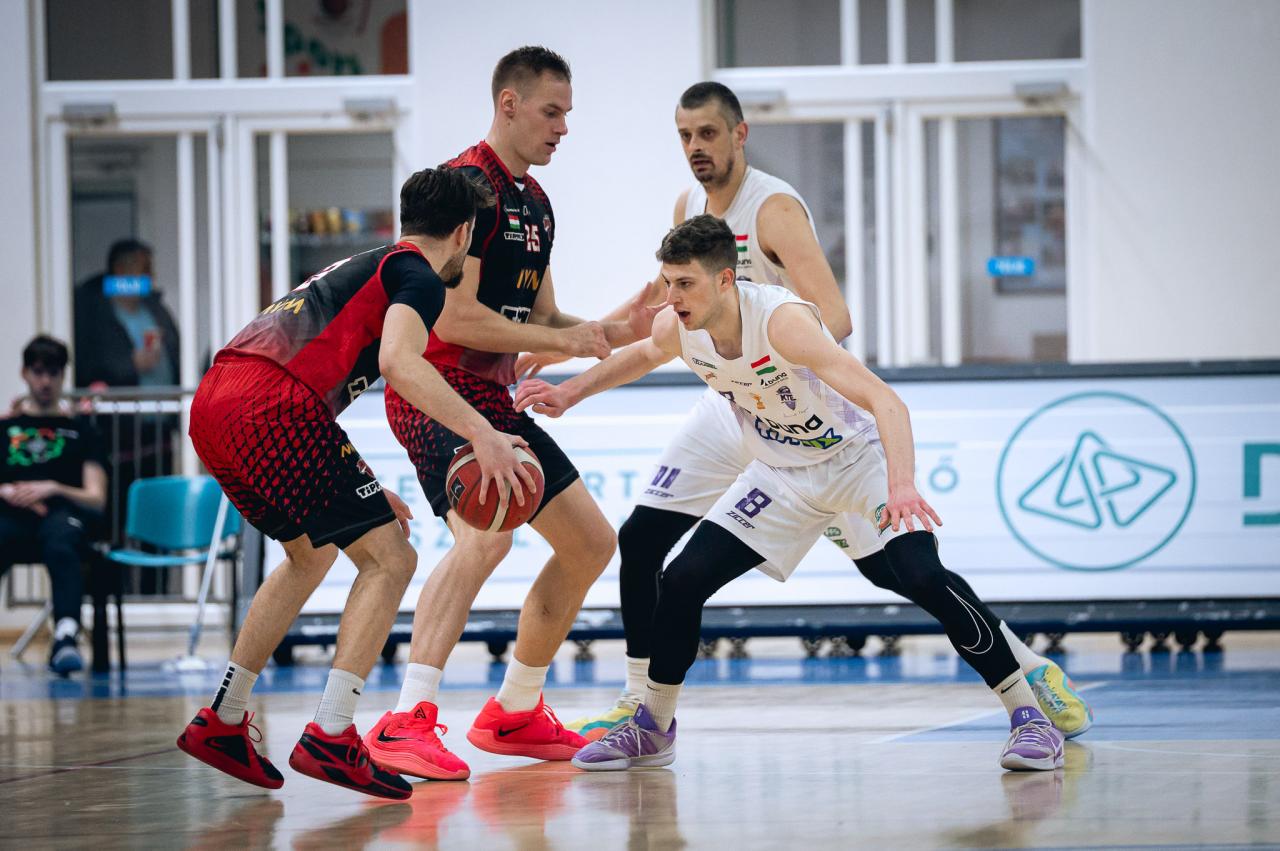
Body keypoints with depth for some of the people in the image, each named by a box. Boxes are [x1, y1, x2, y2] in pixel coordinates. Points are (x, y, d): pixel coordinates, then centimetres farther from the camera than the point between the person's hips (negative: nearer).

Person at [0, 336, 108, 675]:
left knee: (60, 546, -40)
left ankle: (65, 637, -58)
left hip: (63, 511, -1)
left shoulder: (80, 428, 20)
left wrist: (52, 489, -7)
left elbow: (96, 498, 10)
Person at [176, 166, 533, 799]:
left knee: (311, 553, 29)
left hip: (211, 404, 9)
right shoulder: (419, 276, 4)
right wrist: (481, 434, -17)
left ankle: (220, 722, 28)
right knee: (389, 558, -2)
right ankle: (330, 736, -12)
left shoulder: (360, 267, 32)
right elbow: (398, 362, -17)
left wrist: (363, 493, 38)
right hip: (272, 408, -9)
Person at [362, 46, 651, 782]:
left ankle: (515, 713, 23)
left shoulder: (535, 203, 17)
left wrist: (614, 331, 6)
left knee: (591, 543, 13)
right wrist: (565, 340, -15)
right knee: (486, 535, -31)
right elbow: (455, 318, -22)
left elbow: (539, 320, 24)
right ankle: (407, 722, -34)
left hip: (495, 397, 10)